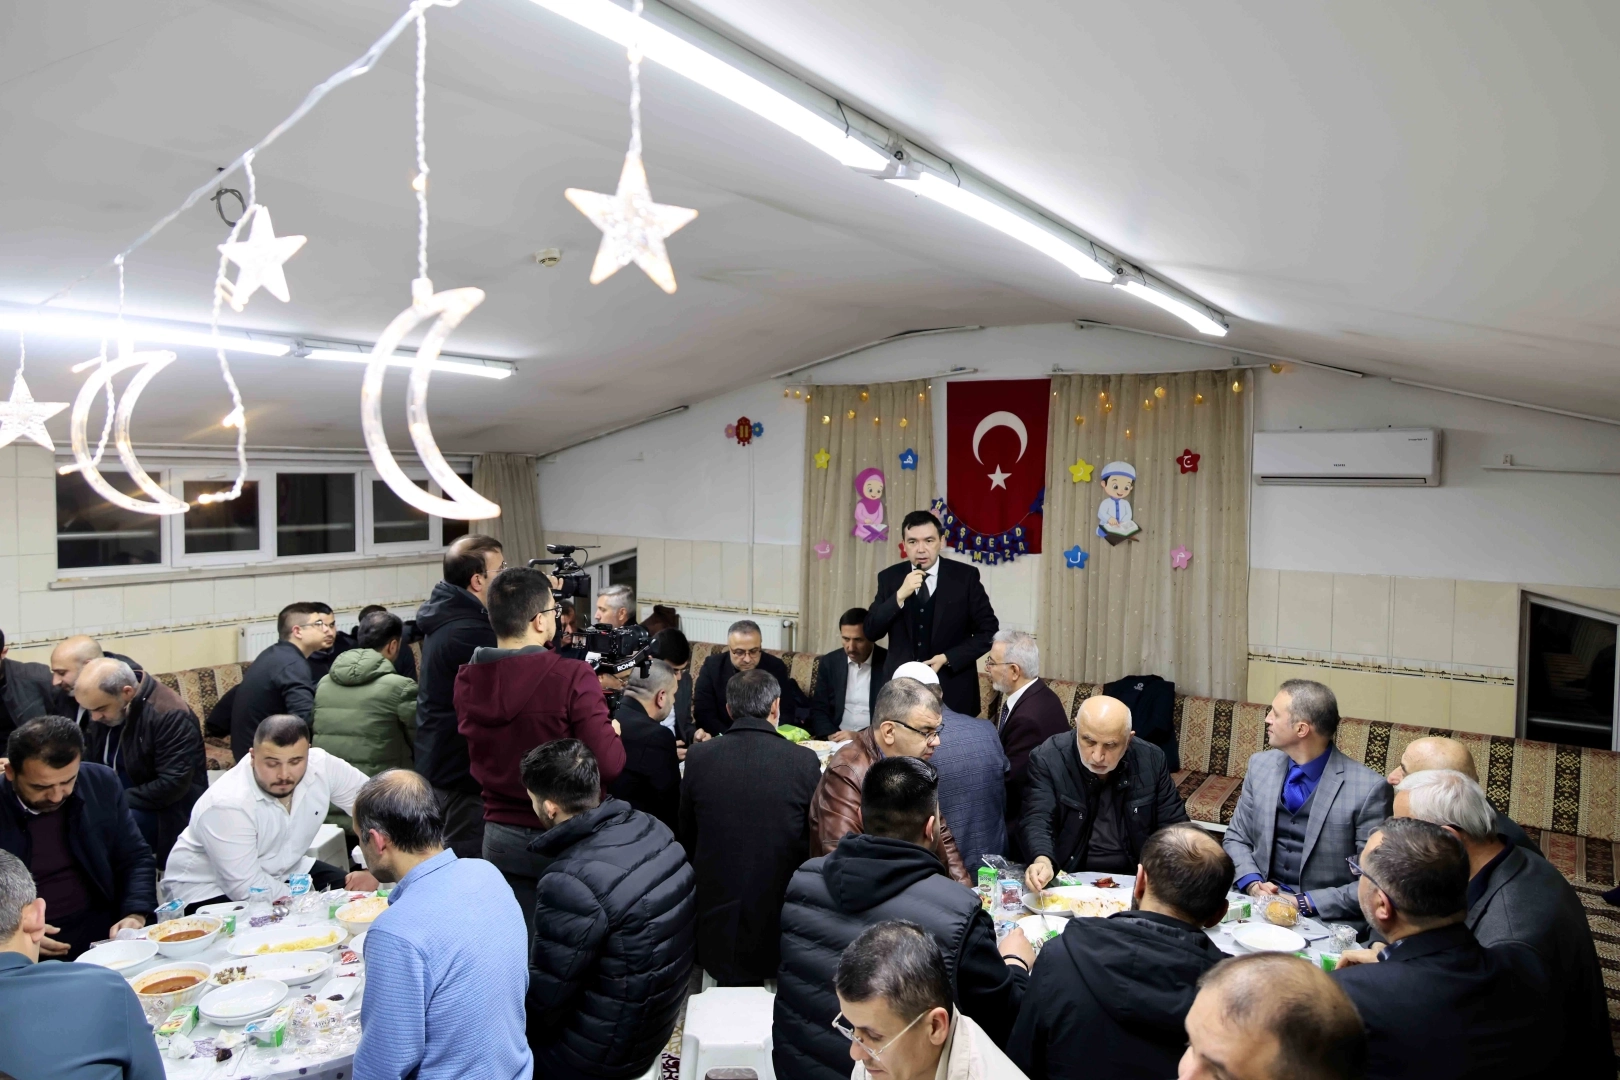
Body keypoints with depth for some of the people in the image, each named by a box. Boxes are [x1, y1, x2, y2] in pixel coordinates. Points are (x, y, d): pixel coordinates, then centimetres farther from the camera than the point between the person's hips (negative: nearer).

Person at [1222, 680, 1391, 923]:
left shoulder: (1369, 788, -12)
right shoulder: (1260, 765, 3)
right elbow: (1236, 838, 10)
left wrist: (1305, 903, -16)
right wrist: (1252, 884, -8)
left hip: (1324, 916, -3)